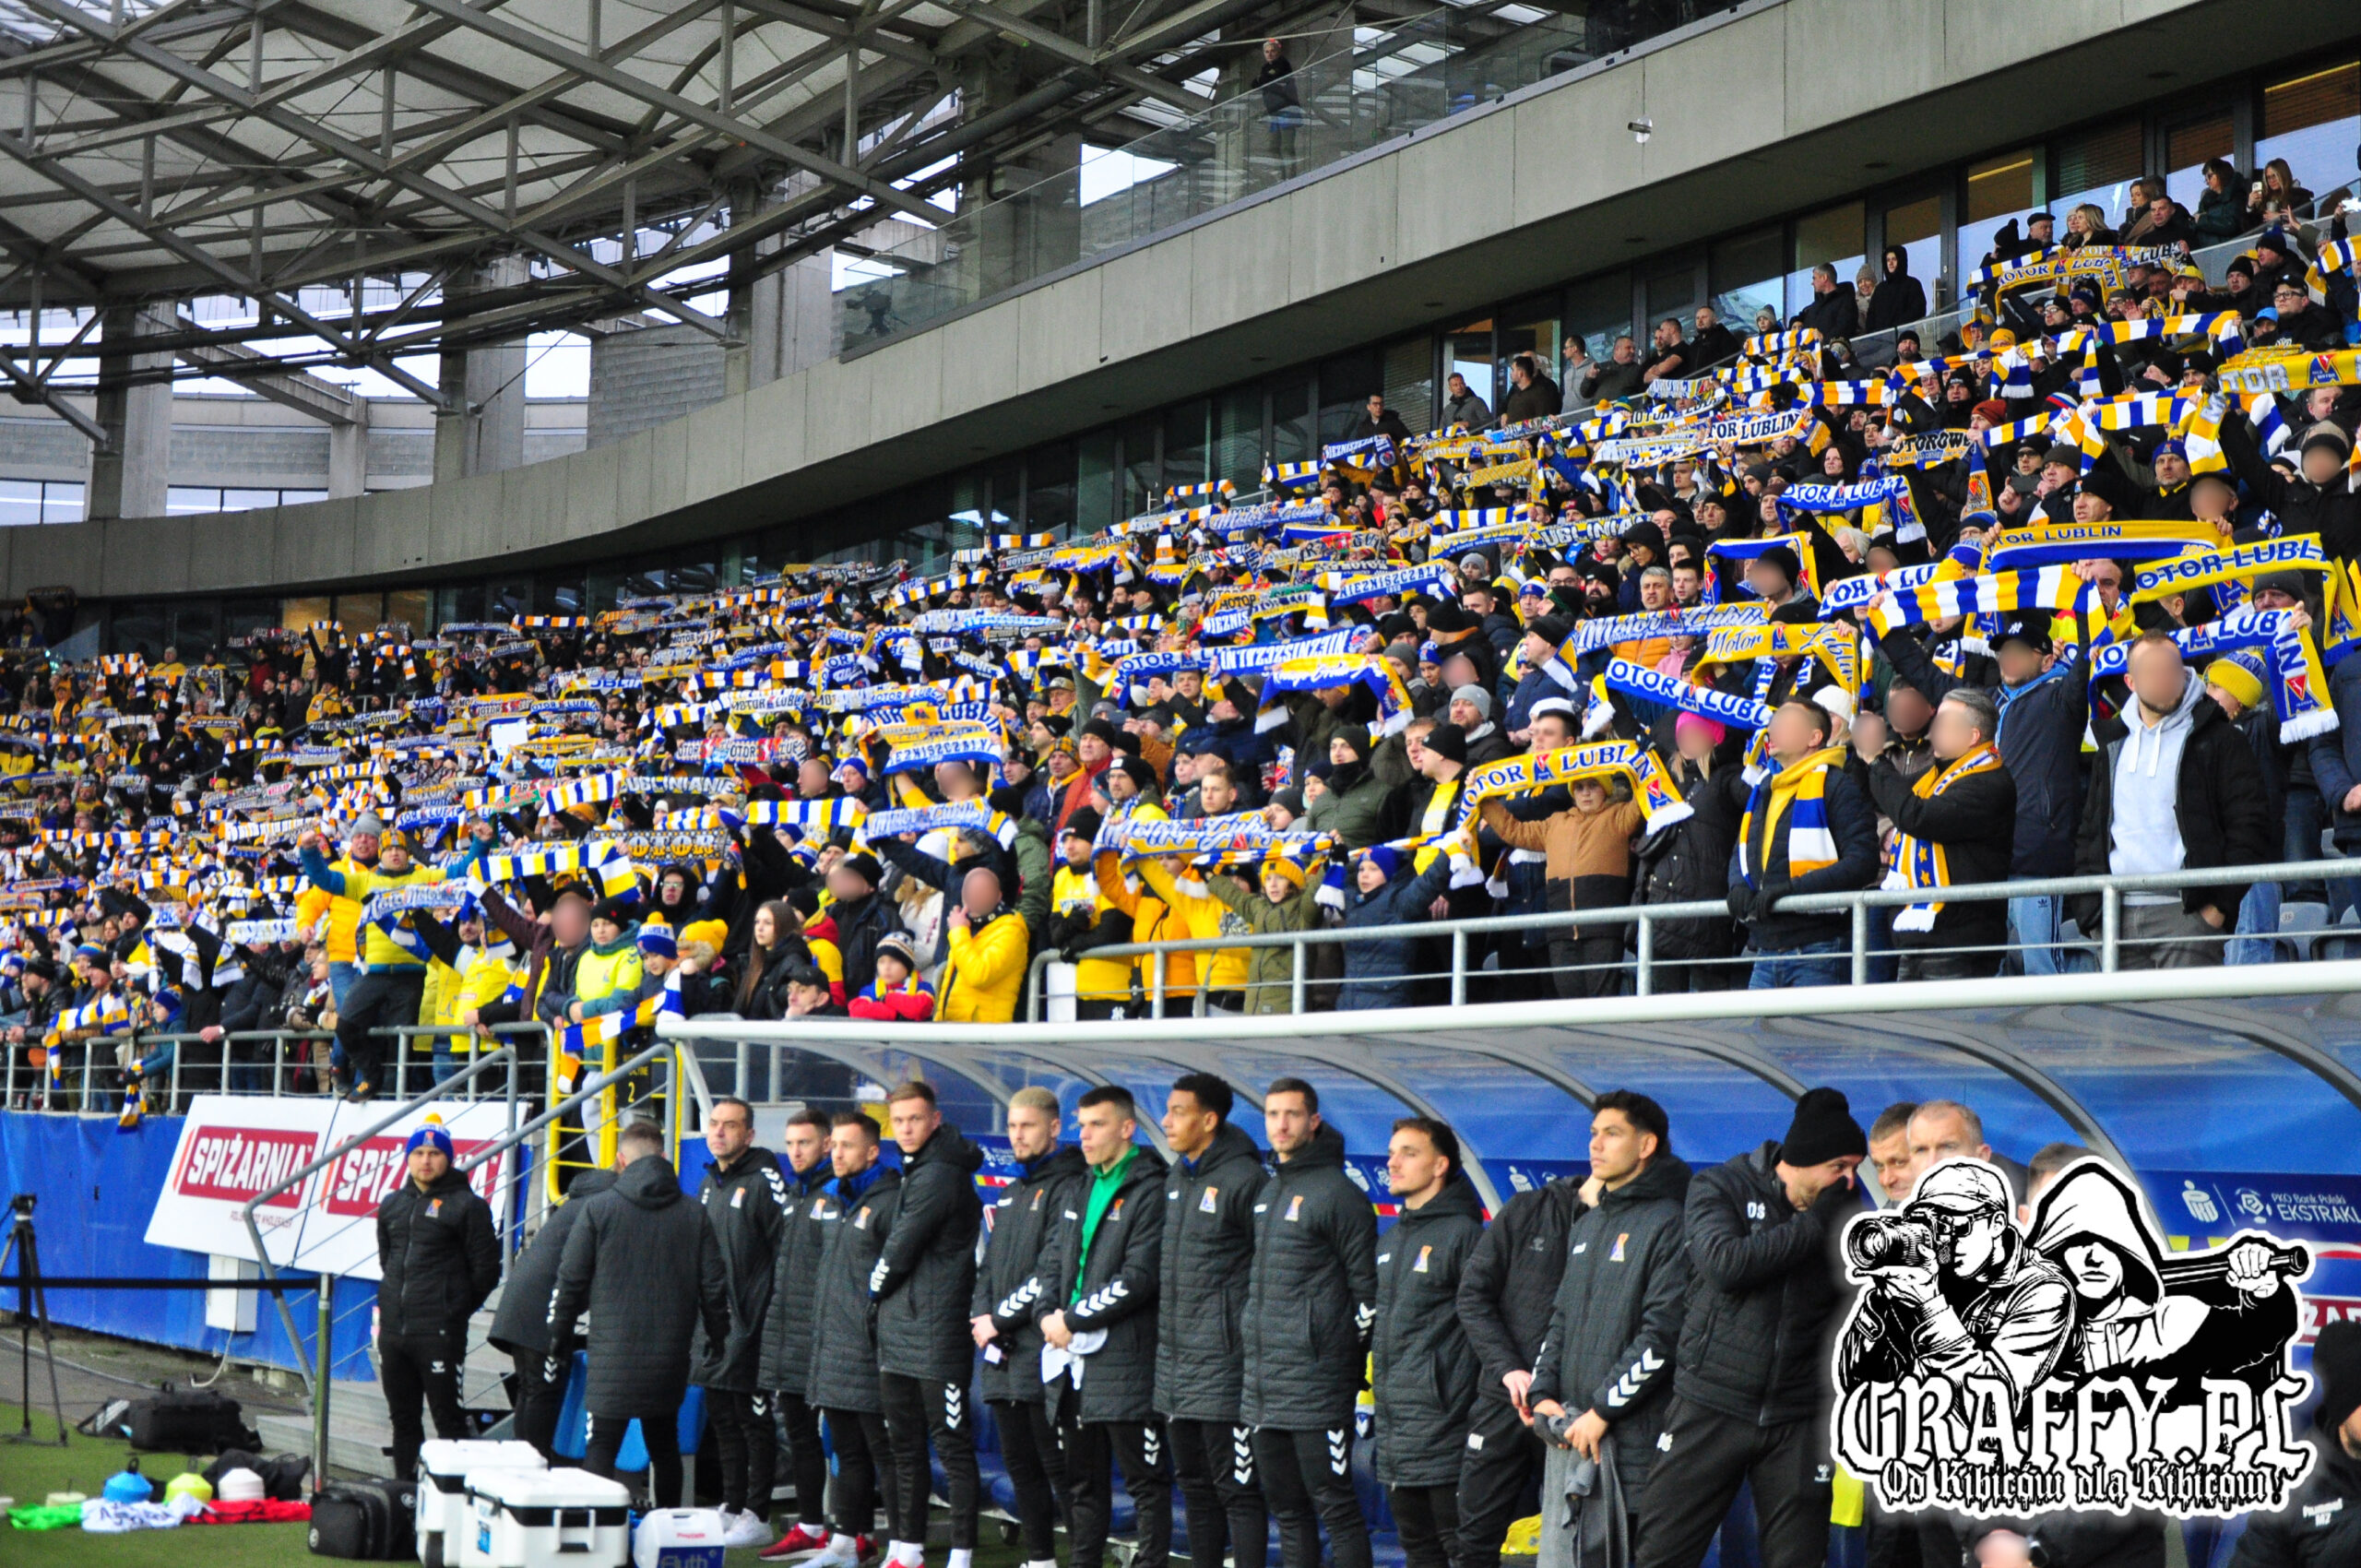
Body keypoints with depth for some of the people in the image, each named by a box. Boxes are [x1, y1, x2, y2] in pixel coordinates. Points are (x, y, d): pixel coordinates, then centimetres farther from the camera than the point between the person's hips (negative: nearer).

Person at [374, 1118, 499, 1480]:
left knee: (448, 1416, -7)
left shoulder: (466, 1205, -5)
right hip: (393, 1329, 7)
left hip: (439, 1332, -7)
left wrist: (455, 1310, 0)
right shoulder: (392, 1205, 15)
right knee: (402, 1418, 13)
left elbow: (485, 1269, -5)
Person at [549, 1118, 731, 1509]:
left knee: (601, 1448, -1)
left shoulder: (599, 1209, -4)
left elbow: (571, 1279, -1)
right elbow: (715, 1287, 6)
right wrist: (718, 1337, 18)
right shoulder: (694, 1215, 5)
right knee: (664, 1447, 17)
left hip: (613, 1359, -4)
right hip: (670, 1357, 4)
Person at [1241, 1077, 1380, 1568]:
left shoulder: (1339, 1193, -9)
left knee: (1333, 1501, -6)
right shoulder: (1267, 1192, 17)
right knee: (1286, 1505, 13)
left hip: (1315, 1378, -8)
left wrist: (1351, 1362, -9)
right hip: (1263, 1384, 8)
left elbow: (1367, 1288, -9)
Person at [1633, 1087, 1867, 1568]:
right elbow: (1724, 1263, -19)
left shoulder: (1843, 1213, 7)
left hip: (1798, 1420, 3)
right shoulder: (1721, 1187, 0)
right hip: (1711, 1407, -2)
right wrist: (1815, 1222, -15)